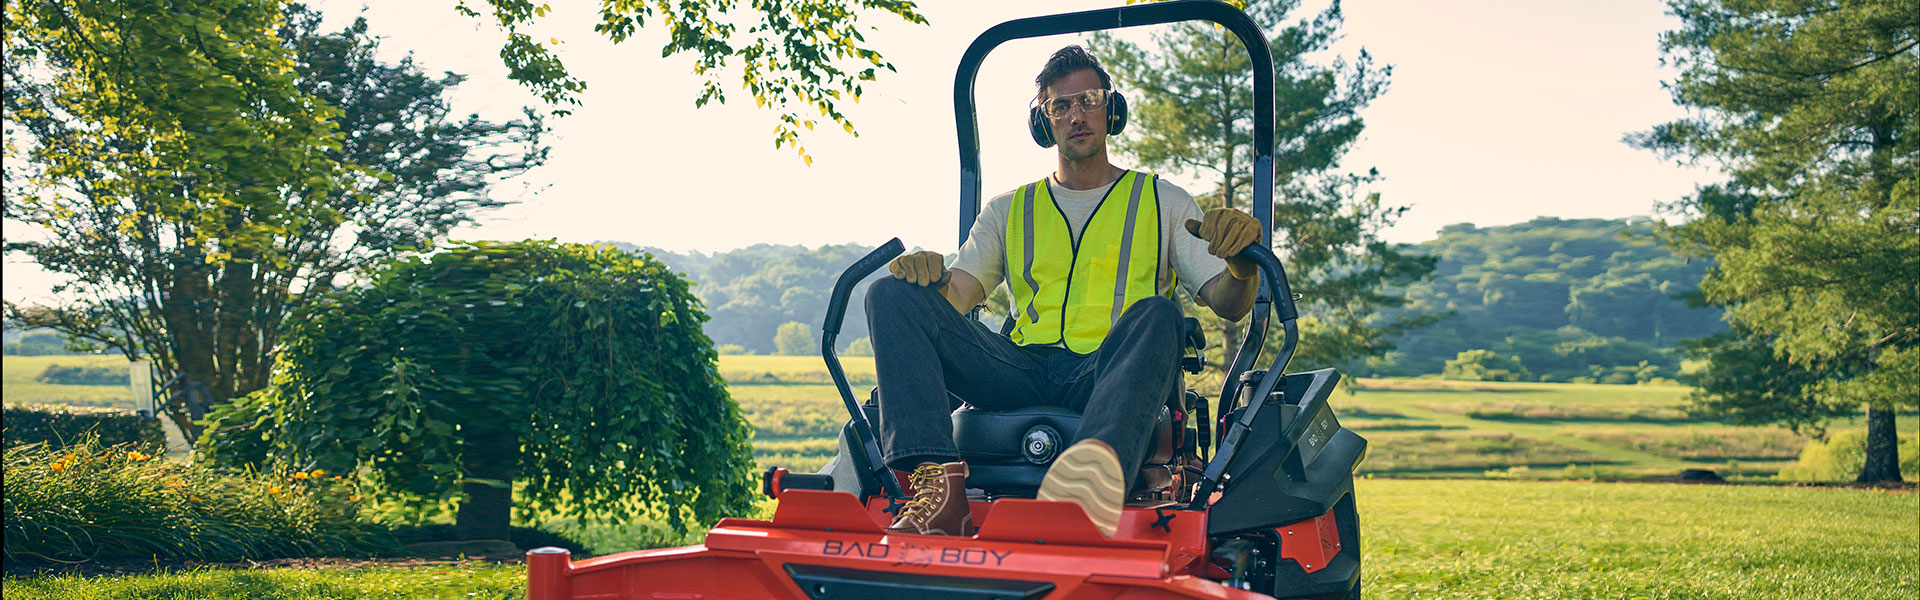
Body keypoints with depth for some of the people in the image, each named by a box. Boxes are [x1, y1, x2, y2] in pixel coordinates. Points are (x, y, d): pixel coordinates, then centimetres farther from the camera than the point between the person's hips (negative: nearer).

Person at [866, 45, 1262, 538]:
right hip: (1022, 374, 2)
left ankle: (1096, 477, -67)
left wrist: (1241, 265, -14)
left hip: (1110, 377, -2)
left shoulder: (1163, 202, 21)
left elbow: (1227, 304, 10)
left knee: (1156, 313, -36)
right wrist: (931, 278, -11)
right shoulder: (1009, 210, 26)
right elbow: (956, 297, 14)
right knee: (893, 295, -17)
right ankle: (939, 485, -39)